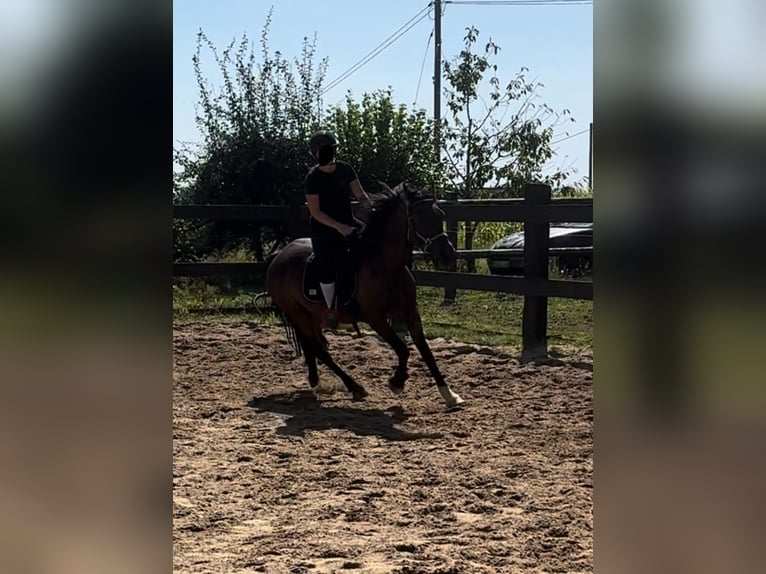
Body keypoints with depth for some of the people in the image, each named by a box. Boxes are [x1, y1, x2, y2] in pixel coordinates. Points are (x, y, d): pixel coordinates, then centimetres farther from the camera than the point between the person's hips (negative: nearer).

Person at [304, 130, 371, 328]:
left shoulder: (345, 169, 2)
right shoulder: (313, 178, -11)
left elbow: (361, 196, 6)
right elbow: (315, 212, -13)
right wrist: (339, 227, -22)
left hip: (348, 223, 5)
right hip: (324, 229, -5)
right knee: (328, 266, -17)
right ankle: (331, 309, -2)